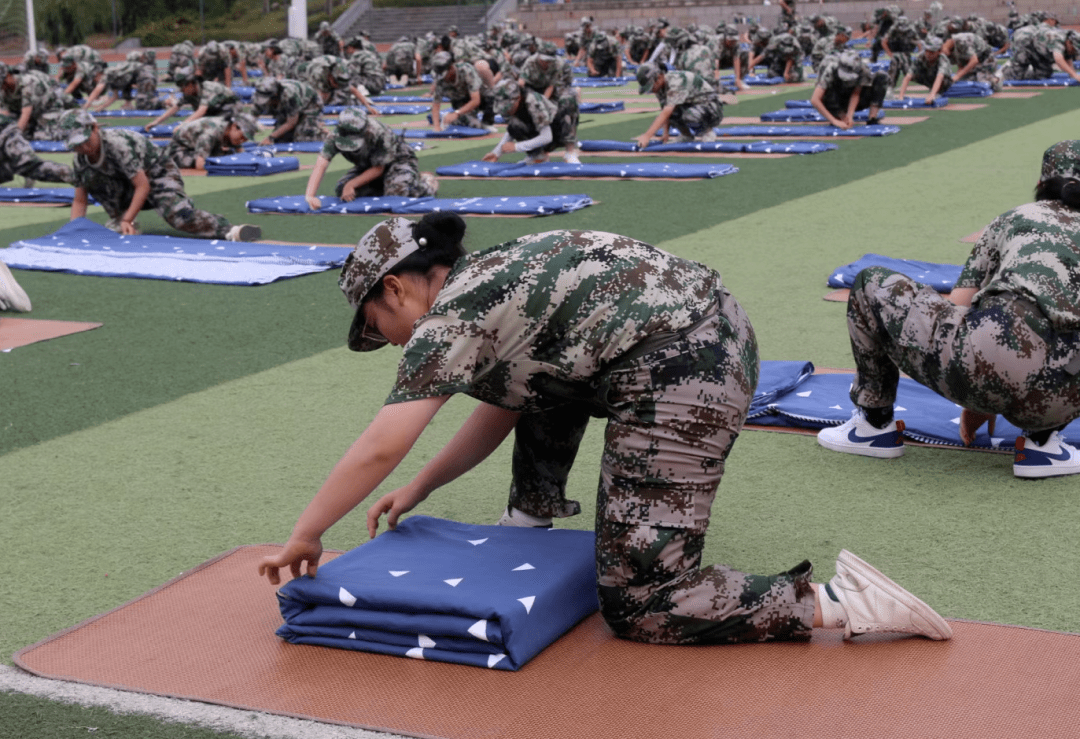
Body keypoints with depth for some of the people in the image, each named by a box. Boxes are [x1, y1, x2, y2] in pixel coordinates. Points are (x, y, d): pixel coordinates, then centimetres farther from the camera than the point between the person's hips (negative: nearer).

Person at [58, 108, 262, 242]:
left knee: (179, 215, -36)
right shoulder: (81, 161, -8)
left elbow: (143, 186, -29)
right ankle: (117, 219, -3)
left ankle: (227, 230, -23)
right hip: (128, 187, 7)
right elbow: (80, 200, -1)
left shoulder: (119, 144, -29)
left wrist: (128, 219, -33)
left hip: (159, 175, -7)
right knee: (90, 175, -17)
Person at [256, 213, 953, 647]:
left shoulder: (448, 319, -3)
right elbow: (501, 411, 31)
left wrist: (304, 536, 3)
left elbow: (379, 448, -7)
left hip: (680, 374, -10)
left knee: (639, 606, -3)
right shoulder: (490, 279, 23)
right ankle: (536, 512, 33)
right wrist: (418, 491, 31)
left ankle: (836, 604, -9)